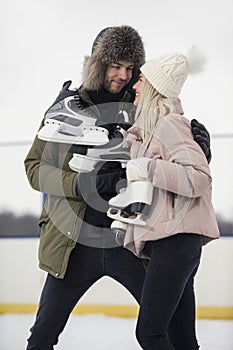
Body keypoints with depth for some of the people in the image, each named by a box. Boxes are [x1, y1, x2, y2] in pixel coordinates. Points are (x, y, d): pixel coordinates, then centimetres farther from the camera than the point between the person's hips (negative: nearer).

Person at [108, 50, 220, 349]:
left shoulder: (170, 123, -7)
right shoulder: (146, 130, 21)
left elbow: (199, 177, -18)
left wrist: (147, 168, -17)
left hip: (175, 241, -9)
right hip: (171, 242, 9)